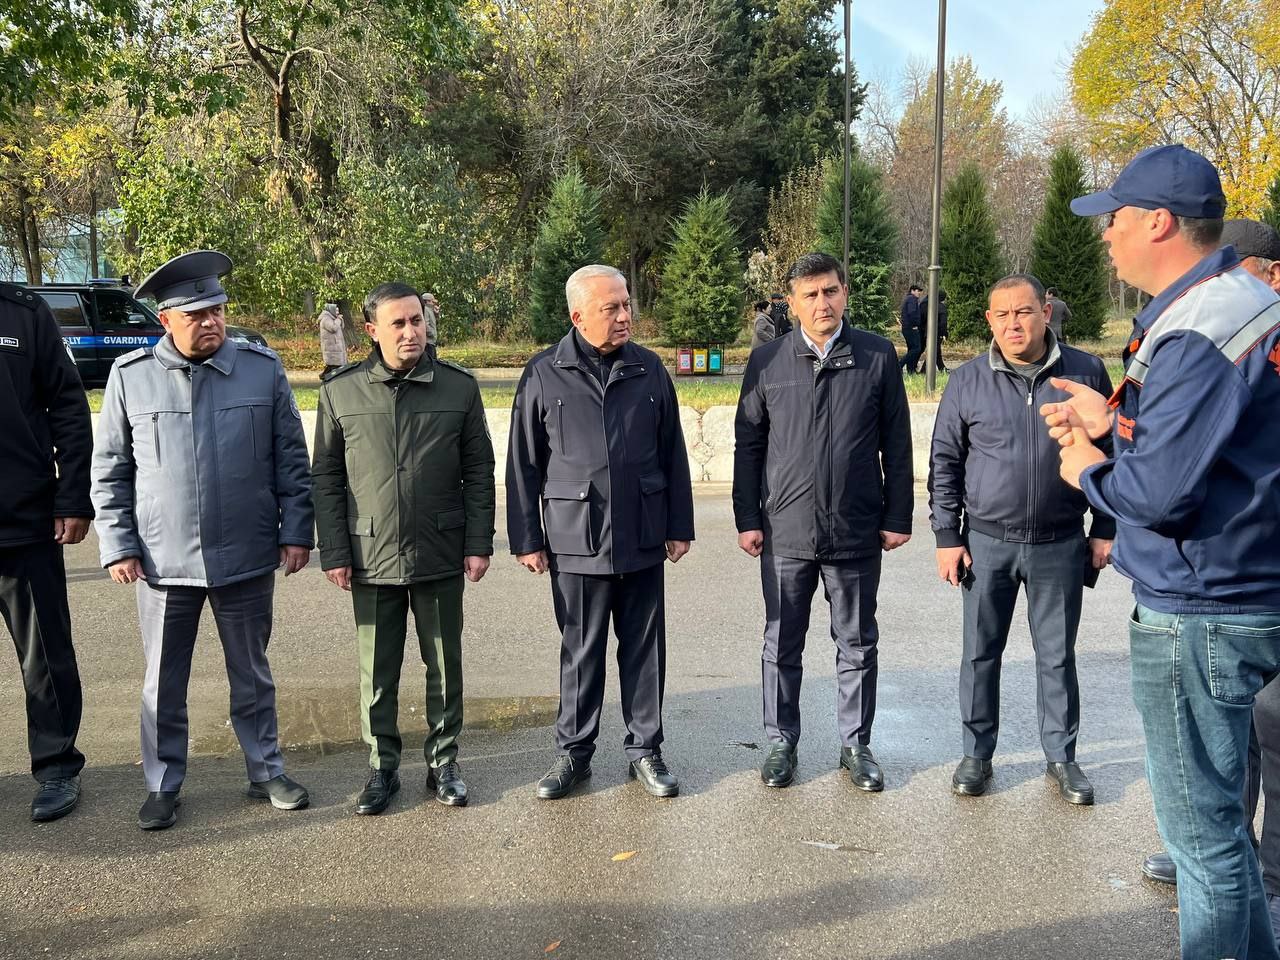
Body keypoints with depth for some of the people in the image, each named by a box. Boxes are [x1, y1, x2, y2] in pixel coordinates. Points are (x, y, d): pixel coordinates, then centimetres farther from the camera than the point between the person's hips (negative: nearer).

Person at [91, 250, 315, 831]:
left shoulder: (262, 369, -2)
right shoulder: (130, 376, -3)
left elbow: (291, 460, 3)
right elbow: (109, 471, 3)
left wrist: (296, 532, -1)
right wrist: (117, 546, -1)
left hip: (246, 559, 0)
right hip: (162, 561, 0)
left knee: (252, 676, 15)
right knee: (163, 684, 12)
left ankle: (266, 772, 30)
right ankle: (162, 786, 29)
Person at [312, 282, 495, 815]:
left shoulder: (459, 387, -1)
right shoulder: (341, 392, 0)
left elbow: (478, 470, 3)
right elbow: (326, 478, 3)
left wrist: (478, 543, -2)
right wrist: (334, 552, -1)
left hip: (441, 556, 0)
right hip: (371, 559, 0)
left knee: (445, 666, 11)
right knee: (377, 672, 9)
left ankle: (444, 762, 26)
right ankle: (382, 767, 25)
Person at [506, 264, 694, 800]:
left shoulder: (648, 369, 4)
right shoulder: (544, 375, -2)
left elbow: (672, 452, 8)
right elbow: (523, 465, 1)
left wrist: (679, 525, 7)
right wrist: (526, 539, 0)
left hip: (643, 538, 2)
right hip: (576, 540, -2)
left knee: (644, 648, 10)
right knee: (581, 650, 9)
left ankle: (644, 750, 24)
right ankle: (574, 751, 24)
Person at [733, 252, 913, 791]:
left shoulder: (877, 357, 0)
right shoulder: (767, 362, 1)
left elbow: (896, 443, 3)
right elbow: (748, 444, 5)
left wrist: (897, 516, 0)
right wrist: (747, 518, 1)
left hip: (857, 530, 0)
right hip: (785, 530, 0)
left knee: (857, 645, 11)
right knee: (782, 644, 11)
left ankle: (856, 745, 26)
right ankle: (781, 742, 26)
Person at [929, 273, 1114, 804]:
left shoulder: (1085, 372, -2)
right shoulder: (968, 381, -2)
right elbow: (944, 462, 3)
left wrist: (1104, 529, 3)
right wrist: (947, 537, -1)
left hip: (1060, 544, 0)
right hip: (987, 542, 1)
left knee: (1057, 655, 10)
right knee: (980, 653, 9)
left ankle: (1062, 756, 25)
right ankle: (977, 754, 24)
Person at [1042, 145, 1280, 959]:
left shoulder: (1198, 333, -23)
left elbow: (1159, 495, -26)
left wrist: (1090, 469, -7)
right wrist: (1114, 421, 9)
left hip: (1197, 617, -10)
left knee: (1202, 829, 4)